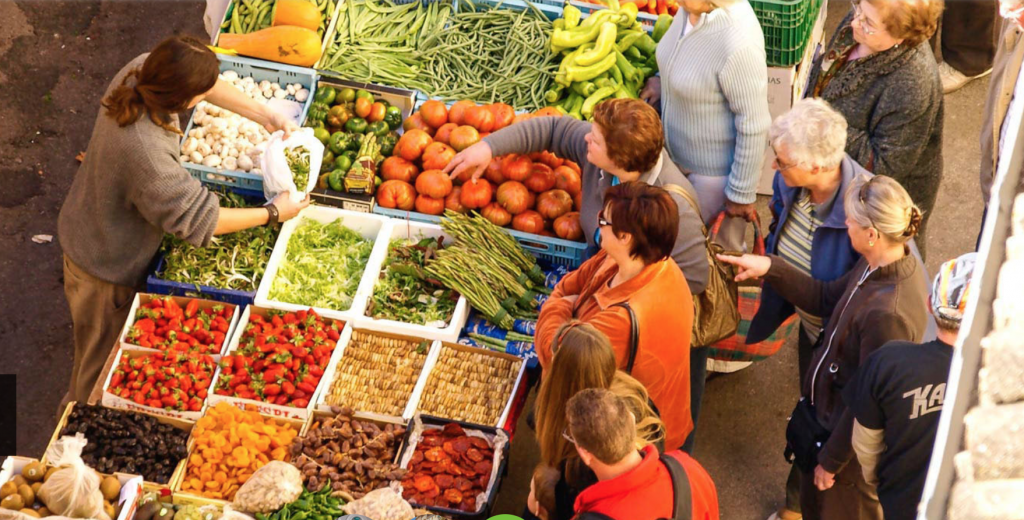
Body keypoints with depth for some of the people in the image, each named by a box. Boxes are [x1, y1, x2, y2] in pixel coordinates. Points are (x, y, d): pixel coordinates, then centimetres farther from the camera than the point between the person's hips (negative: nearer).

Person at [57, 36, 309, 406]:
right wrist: (273, 214, -20)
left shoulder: (138, 71, -23)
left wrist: (264, 115, -5)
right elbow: (200, 220, -32)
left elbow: (204, 84, -1)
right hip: (107, 268, -8)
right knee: (102, 359, 20)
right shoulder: (145, 153, -45)